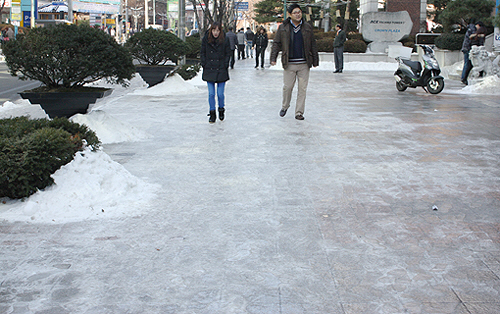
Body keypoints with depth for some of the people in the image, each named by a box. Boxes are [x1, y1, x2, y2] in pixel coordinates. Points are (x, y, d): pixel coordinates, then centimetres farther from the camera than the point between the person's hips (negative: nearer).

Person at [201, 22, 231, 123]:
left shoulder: (225, 40, -3)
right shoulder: (206, 39, 0)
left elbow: (228, 54, 5)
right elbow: (202, 53, 8)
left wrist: (225, 65, -3)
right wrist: (204, 65, 0)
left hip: (221, 70, -1)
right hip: (209, 70, 1)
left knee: (220, 93, 0)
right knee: (211, 94, 0)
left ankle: (221, 110, 25)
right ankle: (212, 114, 12)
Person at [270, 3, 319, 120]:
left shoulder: (307, 27, 9)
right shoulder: (283, 28, 4)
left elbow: (313, 45, 13)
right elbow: (277, 44, 7)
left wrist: (315, 60, 13)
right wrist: (273, 58, -3)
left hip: (304, 64, 1)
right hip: (289, 64, -1)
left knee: (302, 89, 1)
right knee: (287, 87, 1)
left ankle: (299, 112, 9)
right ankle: (284, 107, 27)